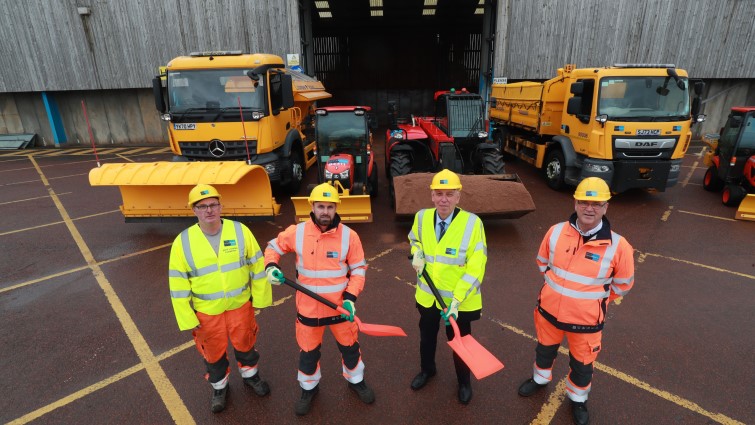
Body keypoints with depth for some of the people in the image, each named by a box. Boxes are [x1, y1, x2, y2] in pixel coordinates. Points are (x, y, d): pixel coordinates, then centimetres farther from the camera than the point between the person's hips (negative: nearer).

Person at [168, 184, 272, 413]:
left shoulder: (240, 231, -13)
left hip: (240, 305, 0)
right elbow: (178, 285, -8)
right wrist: (187, 318, -5)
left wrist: (260, 297, 0)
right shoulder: (183, 242, -14)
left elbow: (257, 266, -4)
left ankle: (250, 375, 51)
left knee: (245, 344, 22)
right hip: (206, 312, 0)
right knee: (213, 353, 21)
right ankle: (219, 387, 49)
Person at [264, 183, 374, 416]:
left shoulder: (349, 235, -14)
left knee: (349, 347, 21)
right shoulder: (296, 232, -13)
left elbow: (358, 269, -5)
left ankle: (356, 381, 50)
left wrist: (350, 298, -15)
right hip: (308, 307, 0)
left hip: (340, 306, 0)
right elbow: (274, 246, 5)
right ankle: (309, 388, 49)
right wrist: (271, 267, -14)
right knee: (308, 352, 20)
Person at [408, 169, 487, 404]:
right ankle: (427, 370, 57)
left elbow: (475, 269, -21)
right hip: (428, 296, 4)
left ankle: (464, 381, 49)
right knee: (427, 337, 26)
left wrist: (456, 300, -25)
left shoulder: (472, 223, -23)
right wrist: (417, 254, -8)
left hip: (460, 301, -3)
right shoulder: (422, 217, -11)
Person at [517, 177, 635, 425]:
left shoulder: (618, 246, -21)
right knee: (545, 349, 27)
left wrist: (594, 298, 4)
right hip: (549, 310, 2)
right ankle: (540, 379, 57)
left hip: (586, 320, -2)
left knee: (582, 363, 21)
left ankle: (577, 399, 50)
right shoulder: (556, 232, -14)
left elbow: (623, 285, -4)